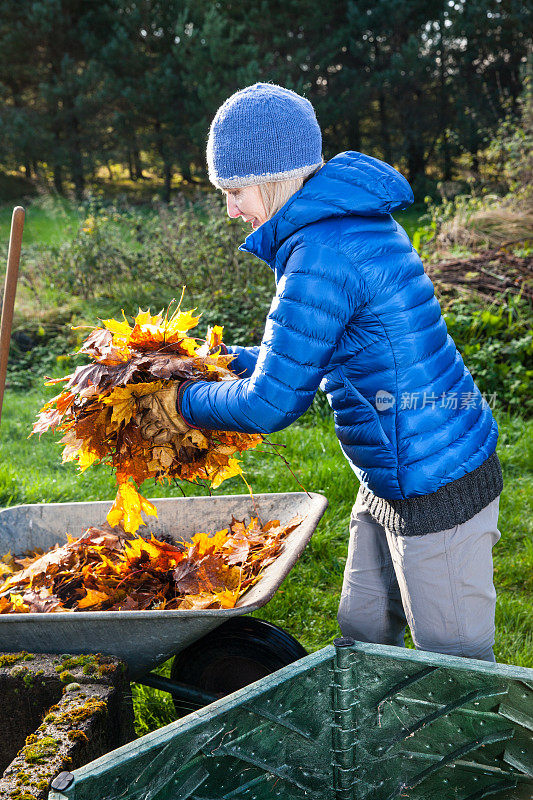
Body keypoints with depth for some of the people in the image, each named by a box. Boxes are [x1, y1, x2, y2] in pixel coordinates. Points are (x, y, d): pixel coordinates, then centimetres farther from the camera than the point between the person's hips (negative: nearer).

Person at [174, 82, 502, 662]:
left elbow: (272, 403, -19)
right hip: (396, 478, 10)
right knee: (362, 636, 21)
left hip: (435, 489, -10)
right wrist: (228, 359, 13)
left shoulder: (322, 255, -23)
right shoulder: (357, 222, 9)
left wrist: (187, 401, -2)